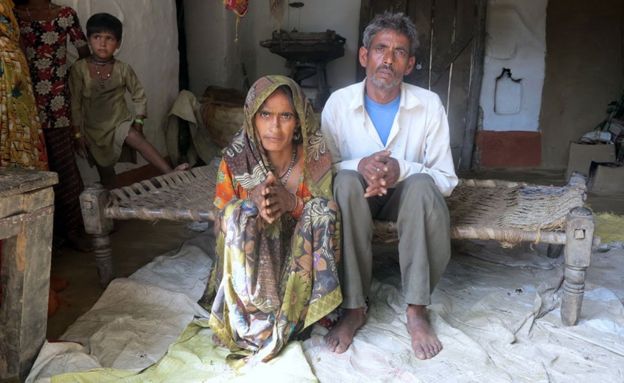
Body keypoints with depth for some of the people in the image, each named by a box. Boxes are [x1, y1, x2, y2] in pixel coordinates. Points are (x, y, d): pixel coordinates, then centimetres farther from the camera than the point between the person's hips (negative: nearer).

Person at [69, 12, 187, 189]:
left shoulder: (123, 69, -6)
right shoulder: (79, 69, -9)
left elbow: (139, 96, 5)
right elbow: (75, 103, -6)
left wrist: (138, 122, -2)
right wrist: (78, 133, -6)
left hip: (120, 122, -1)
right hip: (94, 129, 1)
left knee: (138, 139, -30)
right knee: (105, 172, 8)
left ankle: (171, 173, -41)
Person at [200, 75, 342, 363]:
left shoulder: (316, 159, -13)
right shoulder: (235, 160, -11)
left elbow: (328, 217, -7)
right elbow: (222, 224, -7)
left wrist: (293, 202, -28)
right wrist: (252, 202, -29)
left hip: (299, 256, 0)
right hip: (250, 260, 0)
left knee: (321, 208, -26)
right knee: (240, 212, -27)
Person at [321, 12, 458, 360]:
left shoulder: (429, 105, -12)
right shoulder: (339, 103, -11)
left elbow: (446, 180, -11)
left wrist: (401, 169, -31)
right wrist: (359, 166, -31)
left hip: (408, 195, 0)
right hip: (357, 195, 1)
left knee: (422, 185, -34)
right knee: (346, 182, -34)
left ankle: (417, 309, -22)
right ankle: (354, 307, -24)